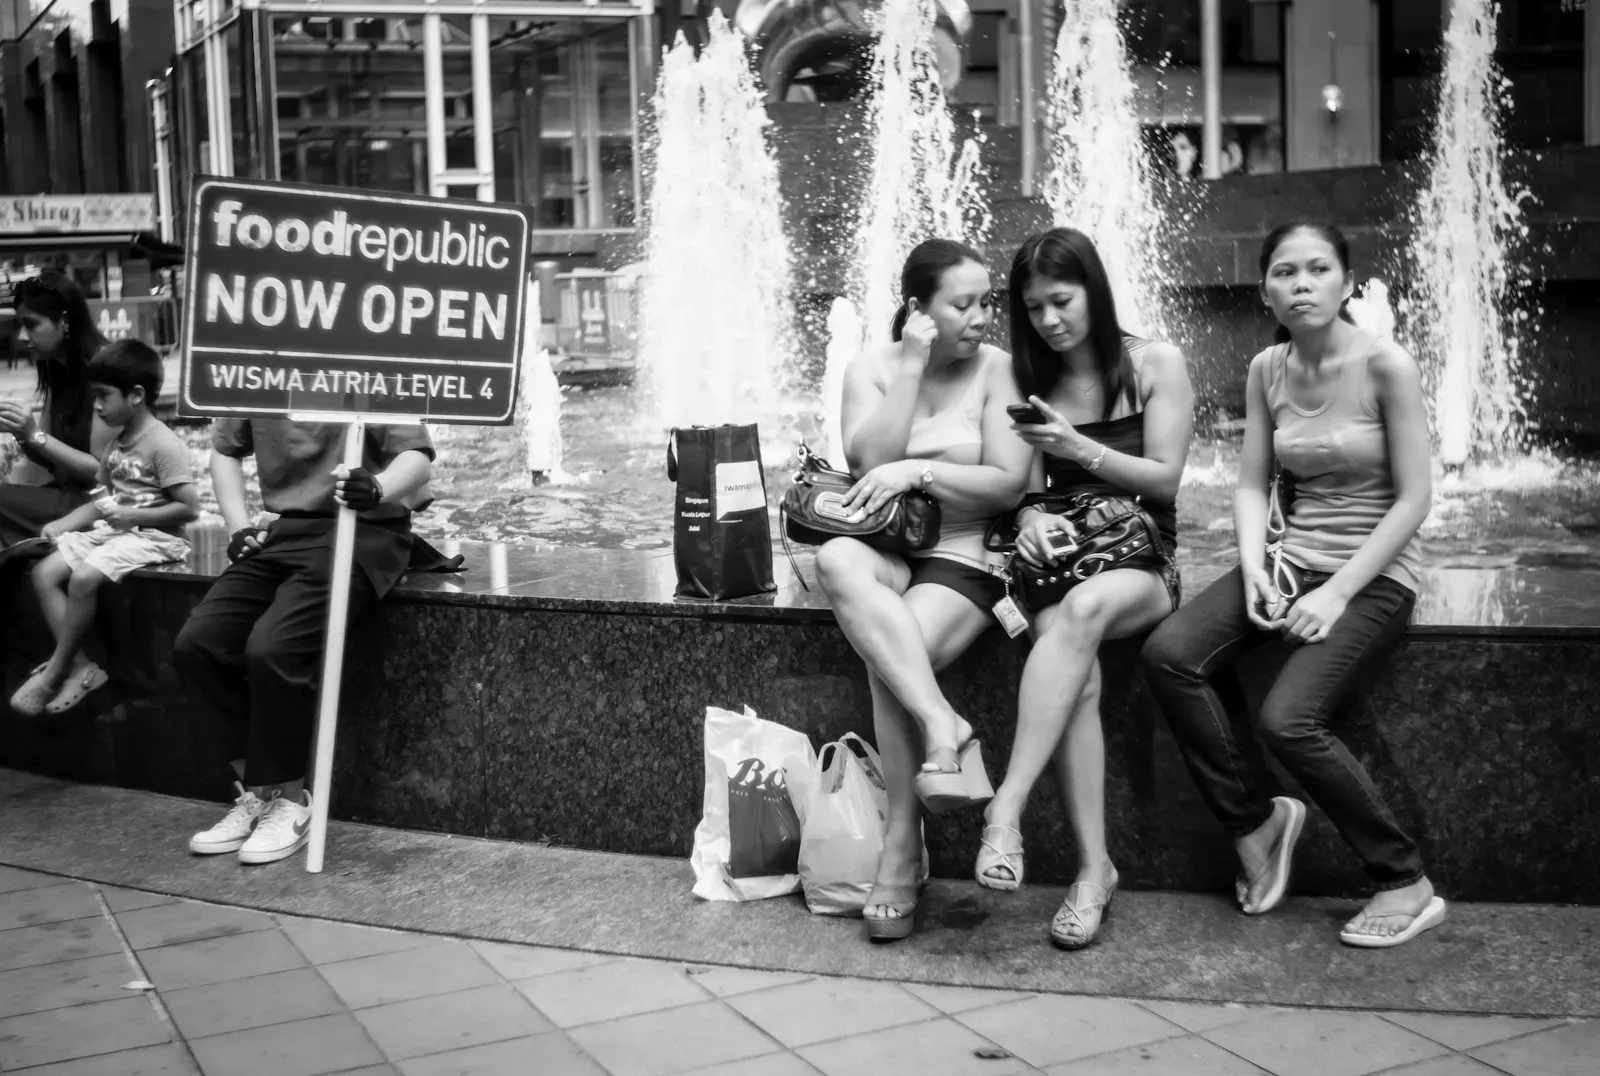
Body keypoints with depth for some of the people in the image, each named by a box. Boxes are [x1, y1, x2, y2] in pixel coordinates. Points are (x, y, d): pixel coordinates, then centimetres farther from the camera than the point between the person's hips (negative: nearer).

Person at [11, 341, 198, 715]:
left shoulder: (164, 444, -14)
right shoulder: (117, 444, 14)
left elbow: (190, 509, -18)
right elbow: (102, 502, 15)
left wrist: (132, 515, -19)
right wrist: (63, 524, -1)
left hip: (153, 536, -9)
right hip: (112, 531, 9)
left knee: (83, 578, -28)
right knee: (44, 573, -7)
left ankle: (54, 671, -12)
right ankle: (79, 667, -10)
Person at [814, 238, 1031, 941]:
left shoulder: (996, 369, 2)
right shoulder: (871, 368, 7)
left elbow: (1009, 484, -5)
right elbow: (869, 461, -11)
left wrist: (920, 470, -14)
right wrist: (912, 367, -12)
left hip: (964, 555, -2)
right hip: (882, 547, 2)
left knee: (889, 660, -30)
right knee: (836, 561, -35)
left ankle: (901, 850, -20)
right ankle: (944, 728, -39)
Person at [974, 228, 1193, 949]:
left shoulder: (1156, 365, 5)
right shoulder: (1032, 378, 13)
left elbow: (1165, 480, 0)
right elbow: (1025, 485, 8)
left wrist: (1080, 448, -14)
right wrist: (1029, 518, -17)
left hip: (1141, 557, -2)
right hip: (1060, 553, 2)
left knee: (1082, 609, -39)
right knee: (1077, 670, -32)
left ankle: (1007, 808, -45)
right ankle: (1093, 865, -30)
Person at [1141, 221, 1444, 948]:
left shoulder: (1385, 366, -11)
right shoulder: (1267, 370, 5)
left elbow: (1413, 498, -12)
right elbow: (1251, 486, 7)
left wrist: (1337, 593, -19)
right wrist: (1255, 567, -12)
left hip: (1375, 573, -6)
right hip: (1295, 558, 6)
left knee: (1289, 718, -26)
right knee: (1169, 654, -18)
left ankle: (1406, 885, -5)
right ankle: (1256, 820, 1)